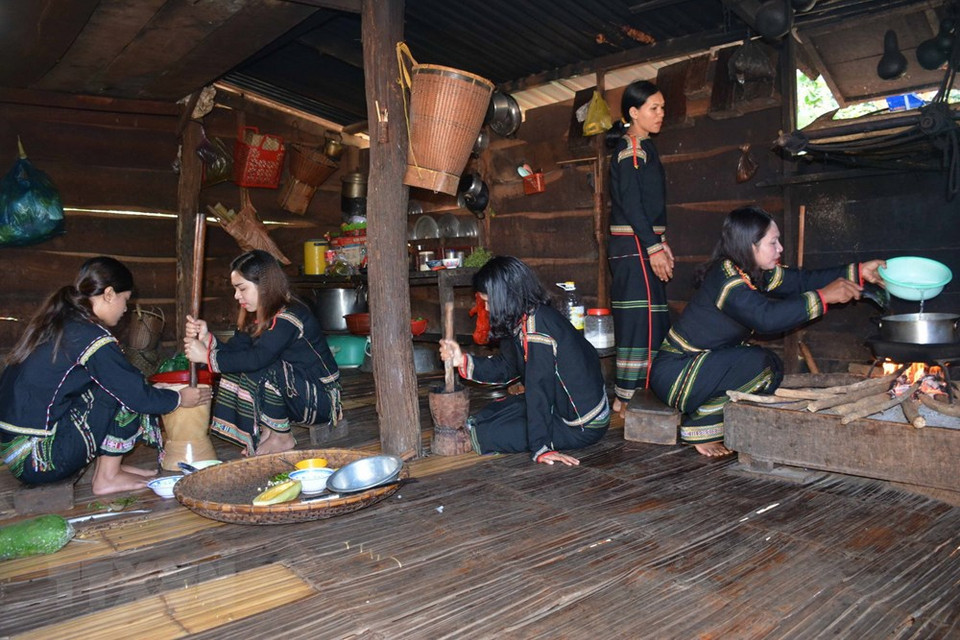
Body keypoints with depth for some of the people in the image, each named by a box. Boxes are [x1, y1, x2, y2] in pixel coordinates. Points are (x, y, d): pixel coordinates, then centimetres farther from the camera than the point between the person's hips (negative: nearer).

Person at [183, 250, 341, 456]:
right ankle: (264, 431, 3)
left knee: (262, 370, -29)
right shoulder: (254, 317, 6)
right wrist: (206, 337, -21)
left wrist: (207, 356, -29)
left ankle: (282, 438, -9)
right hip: (298, 396, 8)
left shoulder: (289, 318, -23)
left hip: (322, 401, -8)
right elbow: (233, 351, -4)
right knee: (235, 370, -4)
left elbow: (258, 358, -35)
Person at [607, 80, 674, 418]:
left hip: (642, 244, 10)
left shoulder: (642, 147, 21)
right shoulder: (632, 147, -10)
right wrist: (653, 247, -20)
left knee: (653, 320, 11)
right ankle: (627, 398, -6)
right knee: (642, 317, -11)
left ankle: (630, 395, 18)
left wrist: (660, 242, 21)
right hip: (634, 246, -10)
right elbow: (631, 203, -18)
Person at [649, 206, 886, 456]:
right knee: (755, 365, -24)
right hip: (673, 373, -9)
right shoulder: (726, 278, -23)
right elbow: (767, 317, -34)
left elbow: (800, 280, 7)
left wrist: (858, 272, 0)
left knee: (773, 368, 1)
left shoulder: (754, 273, 6)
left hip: (708, 364, 10)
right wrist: (823, 296, -29)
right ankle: (699, 428, -10)